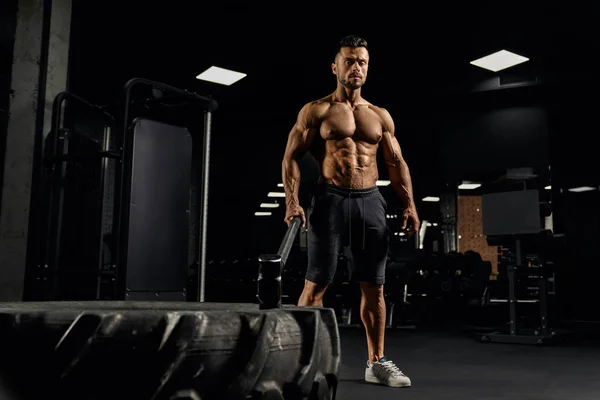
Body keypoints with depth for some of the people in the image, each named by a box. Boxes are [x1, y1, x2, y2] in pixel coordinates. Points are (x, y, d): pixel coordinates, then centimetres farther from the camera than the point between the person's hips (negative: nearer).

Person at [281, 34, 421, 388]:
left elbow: (397, 164, 15)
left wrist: (409, 204, 3)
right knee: (317, 283, -4)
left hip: (371, 201, 4)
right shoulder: (316, 111, 4)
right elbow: (292, 157, -1)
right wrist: (293, 201, -14)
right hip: (331, 200, -3)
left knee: (374, 286, 6)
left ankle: (377, 362, 16)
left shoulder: (380, 116, 15)